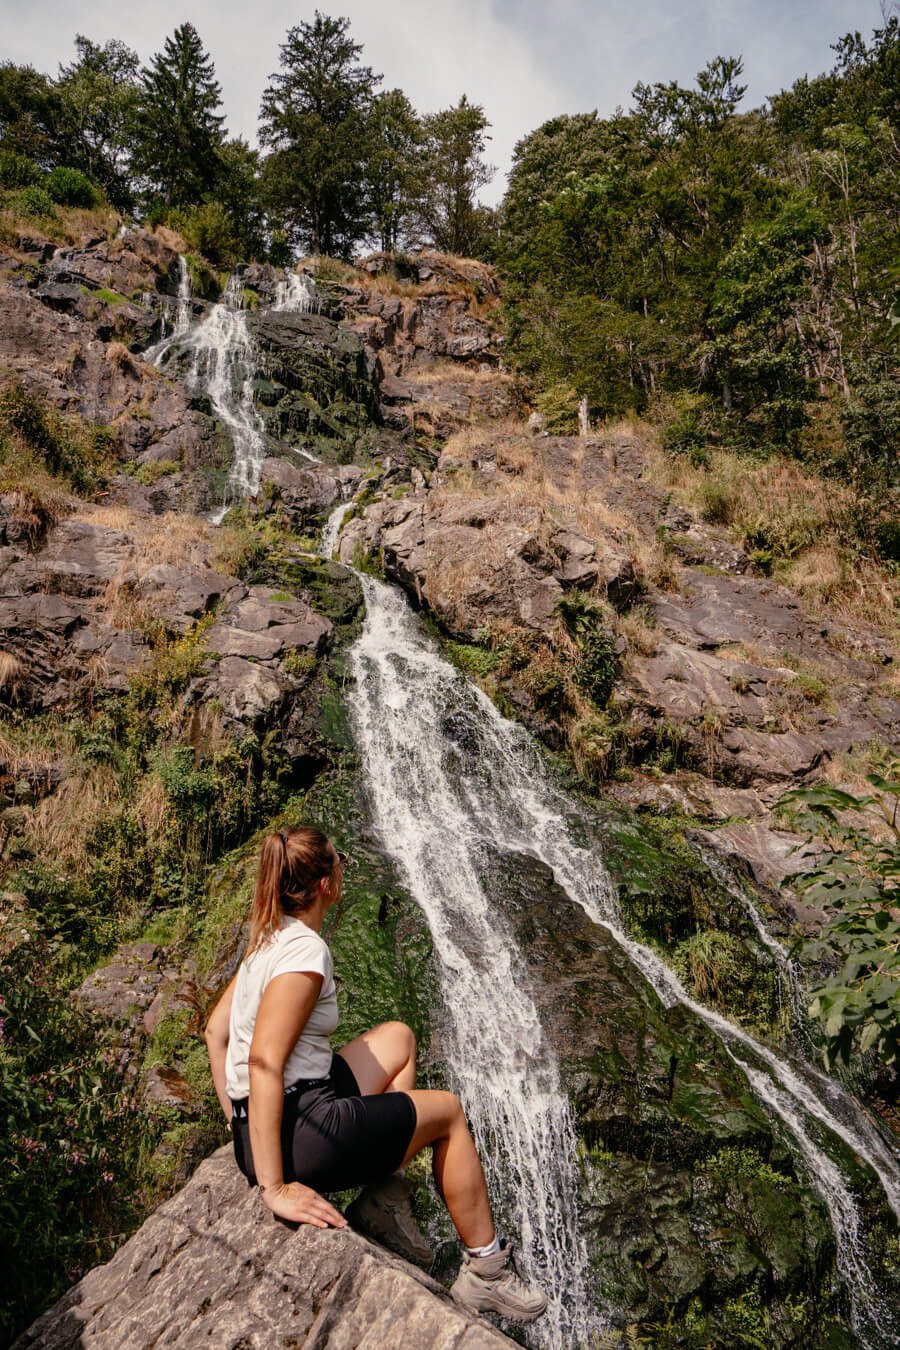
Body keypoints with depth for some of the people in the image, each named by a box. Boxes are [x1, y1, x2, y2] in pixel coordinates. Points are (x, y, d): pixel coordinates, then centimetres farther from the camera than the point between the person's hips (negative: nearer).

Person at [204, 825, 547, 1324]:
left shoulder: (269, 940, 6)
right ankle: (486, 1269, 22)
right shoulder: (304, 950, -21)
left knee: (397, 1037, 22)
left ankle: (384, 1198, 18)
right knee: (448, 1111, 9)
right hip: (298, 1136, -9)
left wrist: (239, 1123, 15)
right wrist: (274, 1188, -24)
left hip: (255, 1132, 9)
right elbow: (264, 1062, -28)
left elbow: (216, 1031, 12)